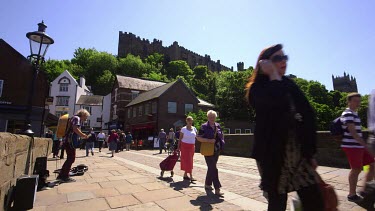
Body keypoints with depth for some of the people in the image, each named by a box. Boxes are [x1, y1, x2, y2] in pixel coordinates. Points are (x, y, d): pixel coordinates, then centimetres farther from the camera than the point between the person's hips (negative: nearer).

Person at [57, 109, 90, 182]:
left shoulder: (74, 118, 23)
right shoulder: (77, 118, -8)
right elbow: (75, 129, -24)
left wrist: (81, 135, 20)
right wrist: (83, 135, -14)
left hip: (67, 141, 10)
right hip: (70, 141, -10)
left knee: (69, 159, 16)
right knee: (71, 159, -3)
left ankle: (61, 175, 23)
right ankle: (65, 176, 3)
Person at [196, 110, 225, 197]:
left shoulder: (218, 125, 8)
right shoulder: (204, 126, -9)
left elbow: (221, 135, 22)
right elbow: (198, 138, -13)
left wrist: (221, 142, 4)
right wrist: (209, 140, -22)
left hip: (217, 150, 6)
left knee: (211, 168, 18)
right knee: (213, 169, -7)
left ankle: (207, 184, 35)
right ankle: (217, 189, -2)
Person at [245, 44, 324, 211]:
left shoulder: (289, 84, 12)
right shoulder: (258, 89, -6)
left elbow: (308, 116, 11)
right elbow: (280, 105, -28)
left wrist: (310, 153, 7)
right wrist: (273, 74, -14)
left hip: (300, 155, 6)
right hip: (273, 155, -5)